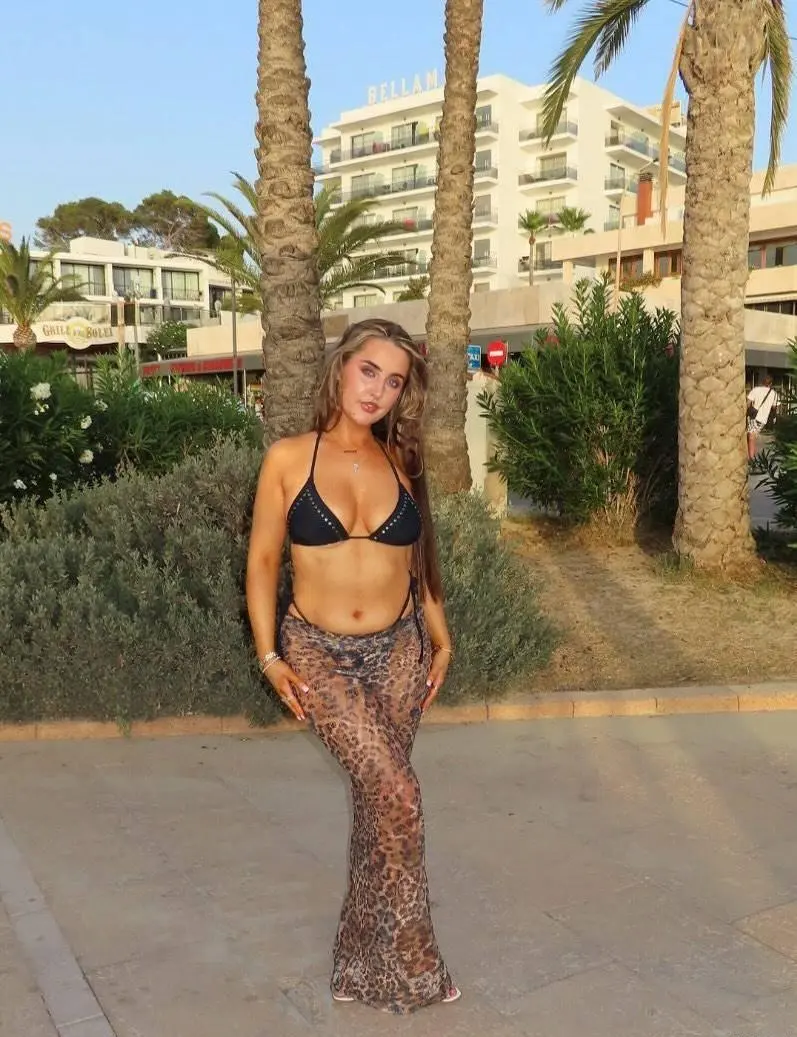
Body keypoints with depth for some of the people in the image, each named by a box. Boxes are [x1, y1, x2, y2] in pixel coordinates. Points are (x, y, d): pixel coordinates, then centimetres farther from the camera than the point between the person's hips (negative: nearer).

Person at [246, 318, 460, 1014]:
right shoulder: (289, 459, -5)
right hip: (318, 652, -3)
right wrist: (269, 655, -7)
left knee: (378, 799, 9)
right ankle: (409, 964, 8)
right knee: (397, 794, -14)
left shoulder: (402, 463, 4)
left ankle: (368, 959, 30)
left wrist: (441, 641, 10)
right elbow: (263, 560, -1)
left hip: (399, 649, 3)